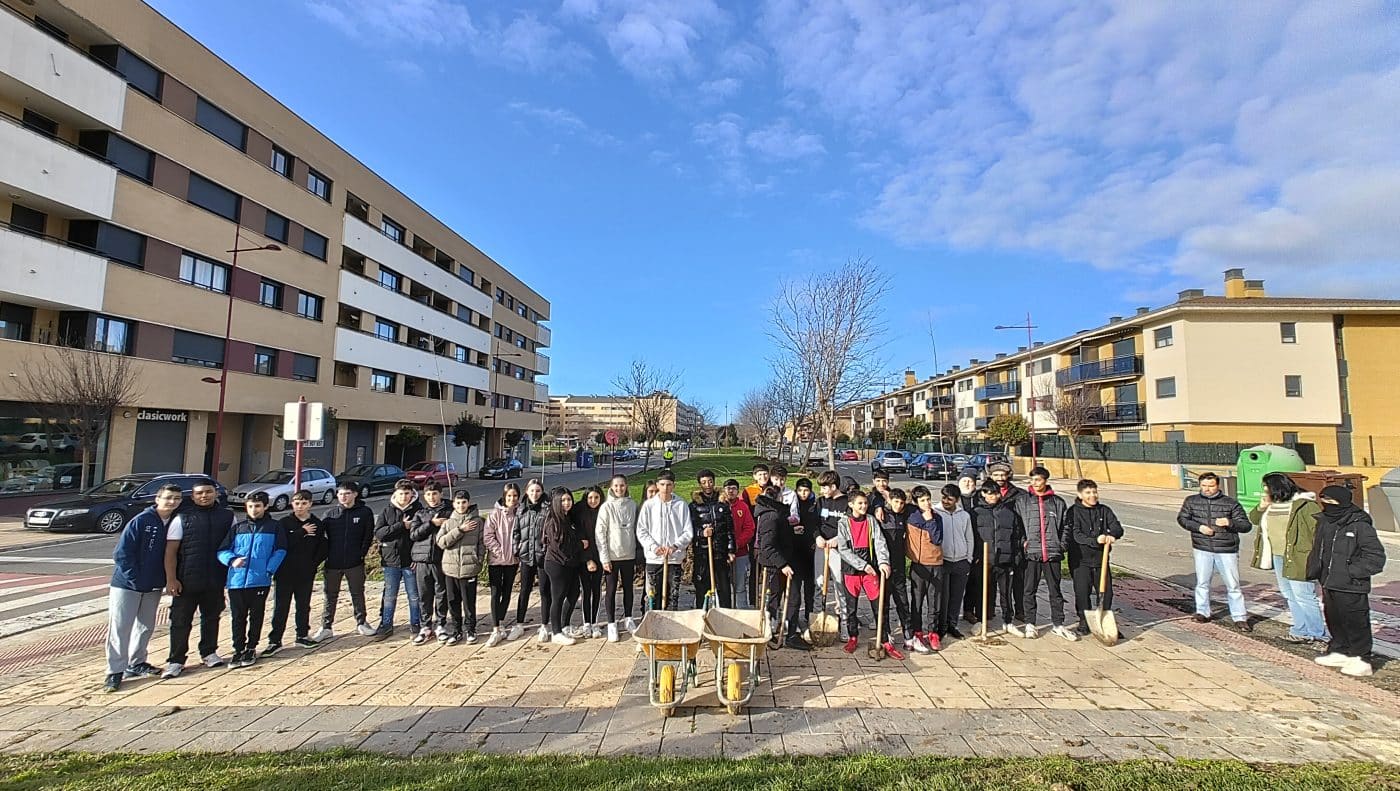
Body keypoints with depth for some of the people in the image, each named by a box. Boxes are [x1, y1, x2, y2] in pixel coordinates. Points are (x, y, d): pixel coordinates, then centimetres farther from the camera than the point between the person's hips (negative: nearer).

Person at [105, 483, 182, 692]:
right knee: (119, 627, -1)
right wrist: (135, 579, -16)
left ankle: (136, 664, 27)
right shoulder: (141, 521, -14)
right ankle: (115, 671, 8)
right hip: (127, 584, -5)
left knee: (146, 626, 14)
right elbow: (122, 553, -14)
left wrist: (166, 579, -2)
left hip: (154, 586, 5)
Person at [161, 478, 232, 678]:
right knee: (180, 621, 4)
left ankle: (209, 652, 30)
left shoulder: (227, 517, 3)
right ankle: (176, 660, 16)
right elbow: (171, 551, -6)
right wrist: (171, 578, -11)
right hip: (187, 580, -3)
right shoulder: (182, 518, -5)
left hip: (215, 580, 3)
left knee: (211, 617, 15)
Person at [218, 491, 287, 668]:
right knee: (238, 617, 9)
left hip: (260, 581, -2)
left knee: (256, 616, 10)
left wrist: (269, 569, -14)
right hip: (236, 580, 2)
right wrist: (232, 560, -13)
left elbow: (280, 551, -1)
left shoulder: (274, 527, 2)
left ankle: (251, 648, 24)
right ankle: (238, 650, 22)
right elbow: (222, 550, 8)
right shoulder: (237, 527, 8)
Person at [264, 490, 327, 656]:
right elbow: (282, 545, -16)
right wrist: (302, 532, -16)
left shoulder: (317, 525, 2)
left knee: (304, 606, 13)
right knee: (280, 607, 2)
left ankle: (302, 635, 26)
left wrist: (313, 564, -6)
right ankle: (275, 641, 10)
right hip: (285, 573, -2)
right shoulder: (284, 523, -3)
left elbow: (322, 549, 4)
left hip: (306, 574, 2)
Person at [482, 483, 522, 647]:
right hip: (496, 560, -2)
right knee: (495, 593, -3)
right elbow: (487, 537, -8)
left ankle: (500, 625, 26)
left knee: (507, 592, 12)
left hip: (513, 560, 2)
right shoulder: (495, 513, -7)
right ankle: (497, 630, 1)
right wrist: (500, 551, -12)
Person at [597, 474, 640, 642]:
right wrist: (605, 558, -11)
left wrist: (637, 553, 7)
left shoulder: (632, 505, 2)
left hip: (629, 555, 3)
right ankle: (612, 625, 14)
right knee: (611, 590, 5)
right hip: (612, 556, -3)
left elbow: (636, 529, 9)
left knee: (628, 588, 13)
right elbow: (600, 533, -8)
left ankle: (628, 620, 28)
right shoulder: (606, 507, -8)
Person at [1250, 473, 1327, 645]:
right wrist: (1261, 507, 0)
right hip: (1277, 557, 8)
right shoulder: (1271, 505, 9)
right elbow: (1254, 519, 19)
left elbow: (1319, 528, -16)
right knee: (1289, 595, 15)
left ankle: (1318, 633, 11)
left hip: (1297, 558, -8)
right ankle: (1301, 630, 26)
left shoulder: (1304, 505, -14)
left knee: (1303, 595, -3)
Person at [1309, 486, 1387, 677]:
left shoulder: (1360, 526, -15)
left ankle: (1360, 660, 14)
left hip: (1351, 588, -8)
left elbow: (1377, 557, -14)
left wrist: (1352, 571, -18)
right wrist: (1315, 573, 10)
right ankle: (1339, 652, 31)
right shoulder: (1325, 522, 7)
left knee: (1356, 623, 2)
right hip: (1329, 585, 8)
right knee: (1333, 620, 18)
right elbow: (1318, 551, 17)